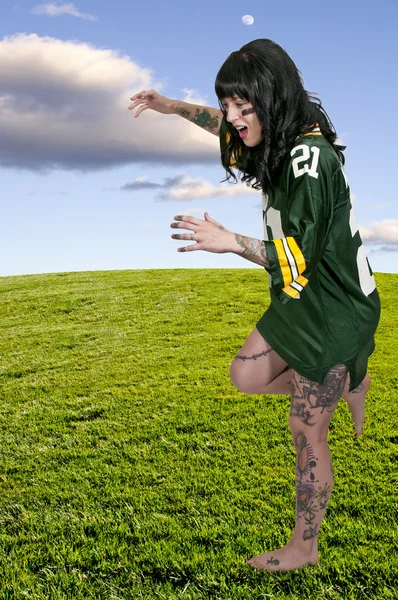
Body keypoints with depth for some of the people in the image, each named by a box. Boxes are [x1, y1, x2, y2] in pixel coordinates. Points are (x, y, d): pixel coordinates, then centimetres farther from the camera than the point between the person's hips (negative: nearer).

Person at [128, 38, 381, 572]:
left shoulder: (310, 158, -28)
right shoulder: (284, 137, -1)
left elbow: (301, 259, -27)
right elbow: (229, 128, 21)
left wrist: (233, 243, -33)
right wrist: (176, 107, 10)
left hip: (336, 312, -9)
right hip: (302, 297, 9)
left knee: (307, 432, 4)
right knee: (247, 376, 15)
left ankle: (304, 548, 23)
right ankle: (346, 384, 29)